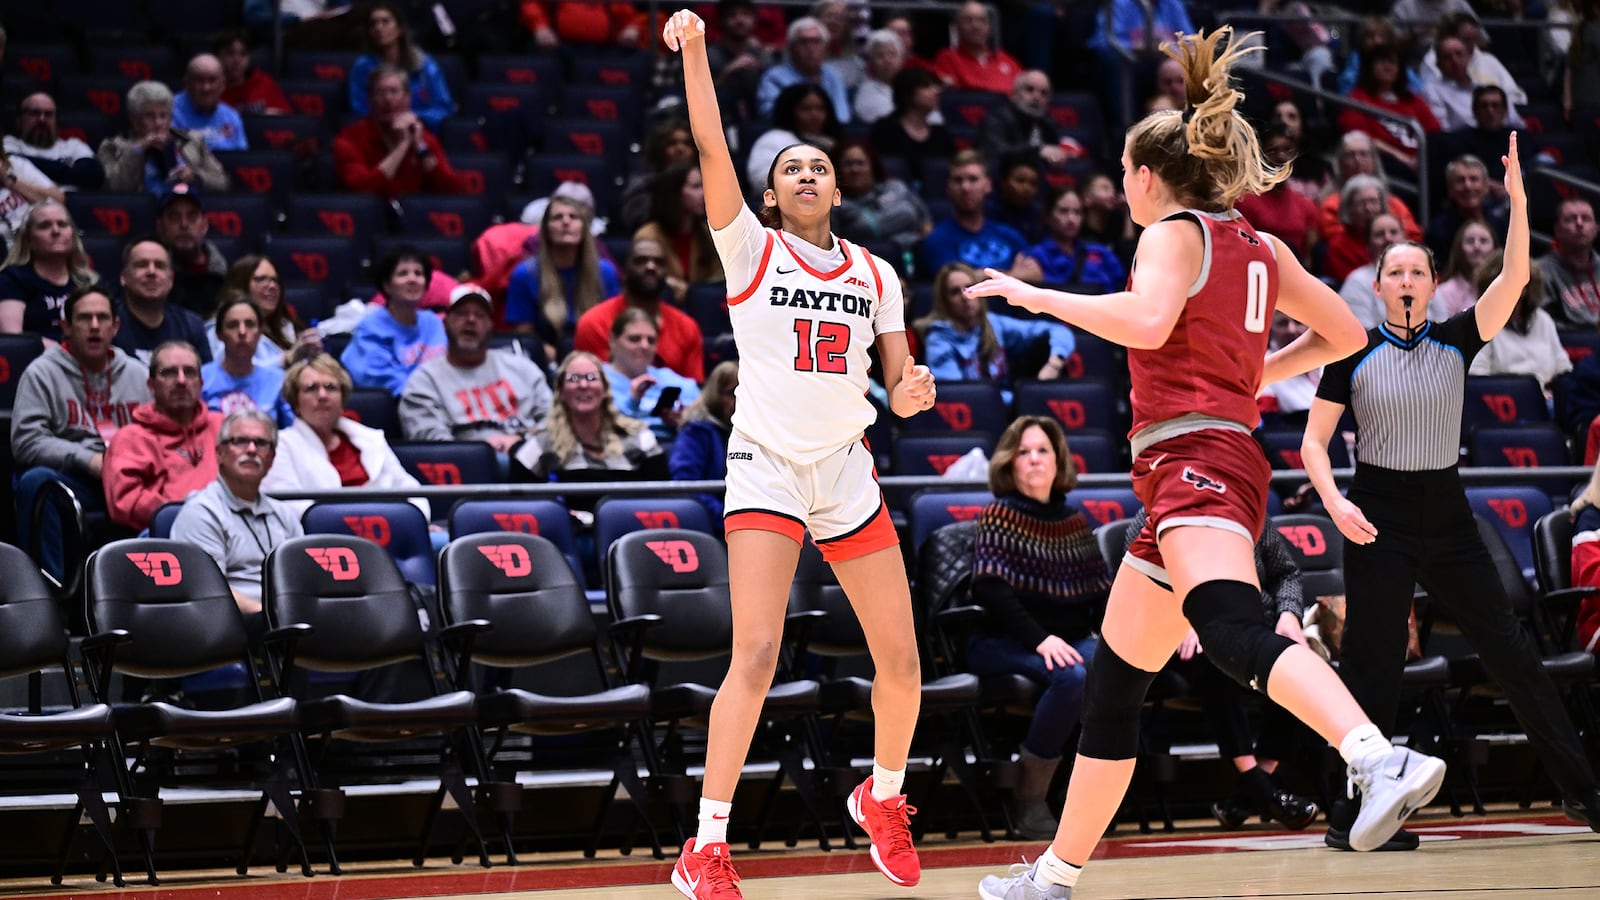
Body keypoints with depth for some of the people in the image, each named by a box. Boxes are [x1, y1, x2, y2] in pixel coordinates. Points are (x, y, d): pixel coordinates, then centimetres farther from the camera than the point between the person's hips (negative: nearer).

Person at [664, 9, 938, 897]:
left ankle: (882, 799, 32)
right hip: (766, 464, -4)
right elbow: (711, 151, -12)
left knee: (901, 660, 4)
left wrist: (912, 391, -12)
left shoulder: (874, 274, 12)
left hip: (847, 467, 4)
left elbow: (897, 381, 11)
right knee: (756, 655, -18)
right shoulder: (750, 249, 1)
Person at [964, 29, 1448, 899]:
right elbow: (1344, 334, 27)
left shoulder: (1174, 234, -2)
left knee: (1233, 631, -34)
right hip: (1224, 460, 10)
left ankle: (1385, 761, -55)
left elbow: (1146, 320, -22)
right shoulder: (1260, 248, 21)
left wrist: (1039, 296, -12)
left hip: (1194, 459, -10)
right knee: (1111, 684, 16)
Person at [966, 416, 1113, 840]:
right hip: (1003, 645, -5)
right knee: (1071, 676, -36)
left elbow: (1102, 592, 16)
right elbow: (990, 590, -14)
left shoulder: (1075, 522, 16)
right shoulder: (998, 516, -1)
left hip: (1072, 641, 5)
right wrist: (1040, 640, -25)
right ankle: (1031, 797, -22)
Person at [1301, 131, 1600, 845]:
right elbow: (1314, 442, -1)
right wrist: (1334, 501, -18)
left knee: (1510, 650, 3)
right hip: (1379, 517, -3)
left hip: (1447, 513, 3)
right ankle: (1348, 814, 4)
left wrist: (1517, 199, -19)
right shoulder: (1353, 355, -1)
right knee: (1372, 665, -3)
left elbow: (1514, 281, -9)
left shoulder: (1455, 343, 4)